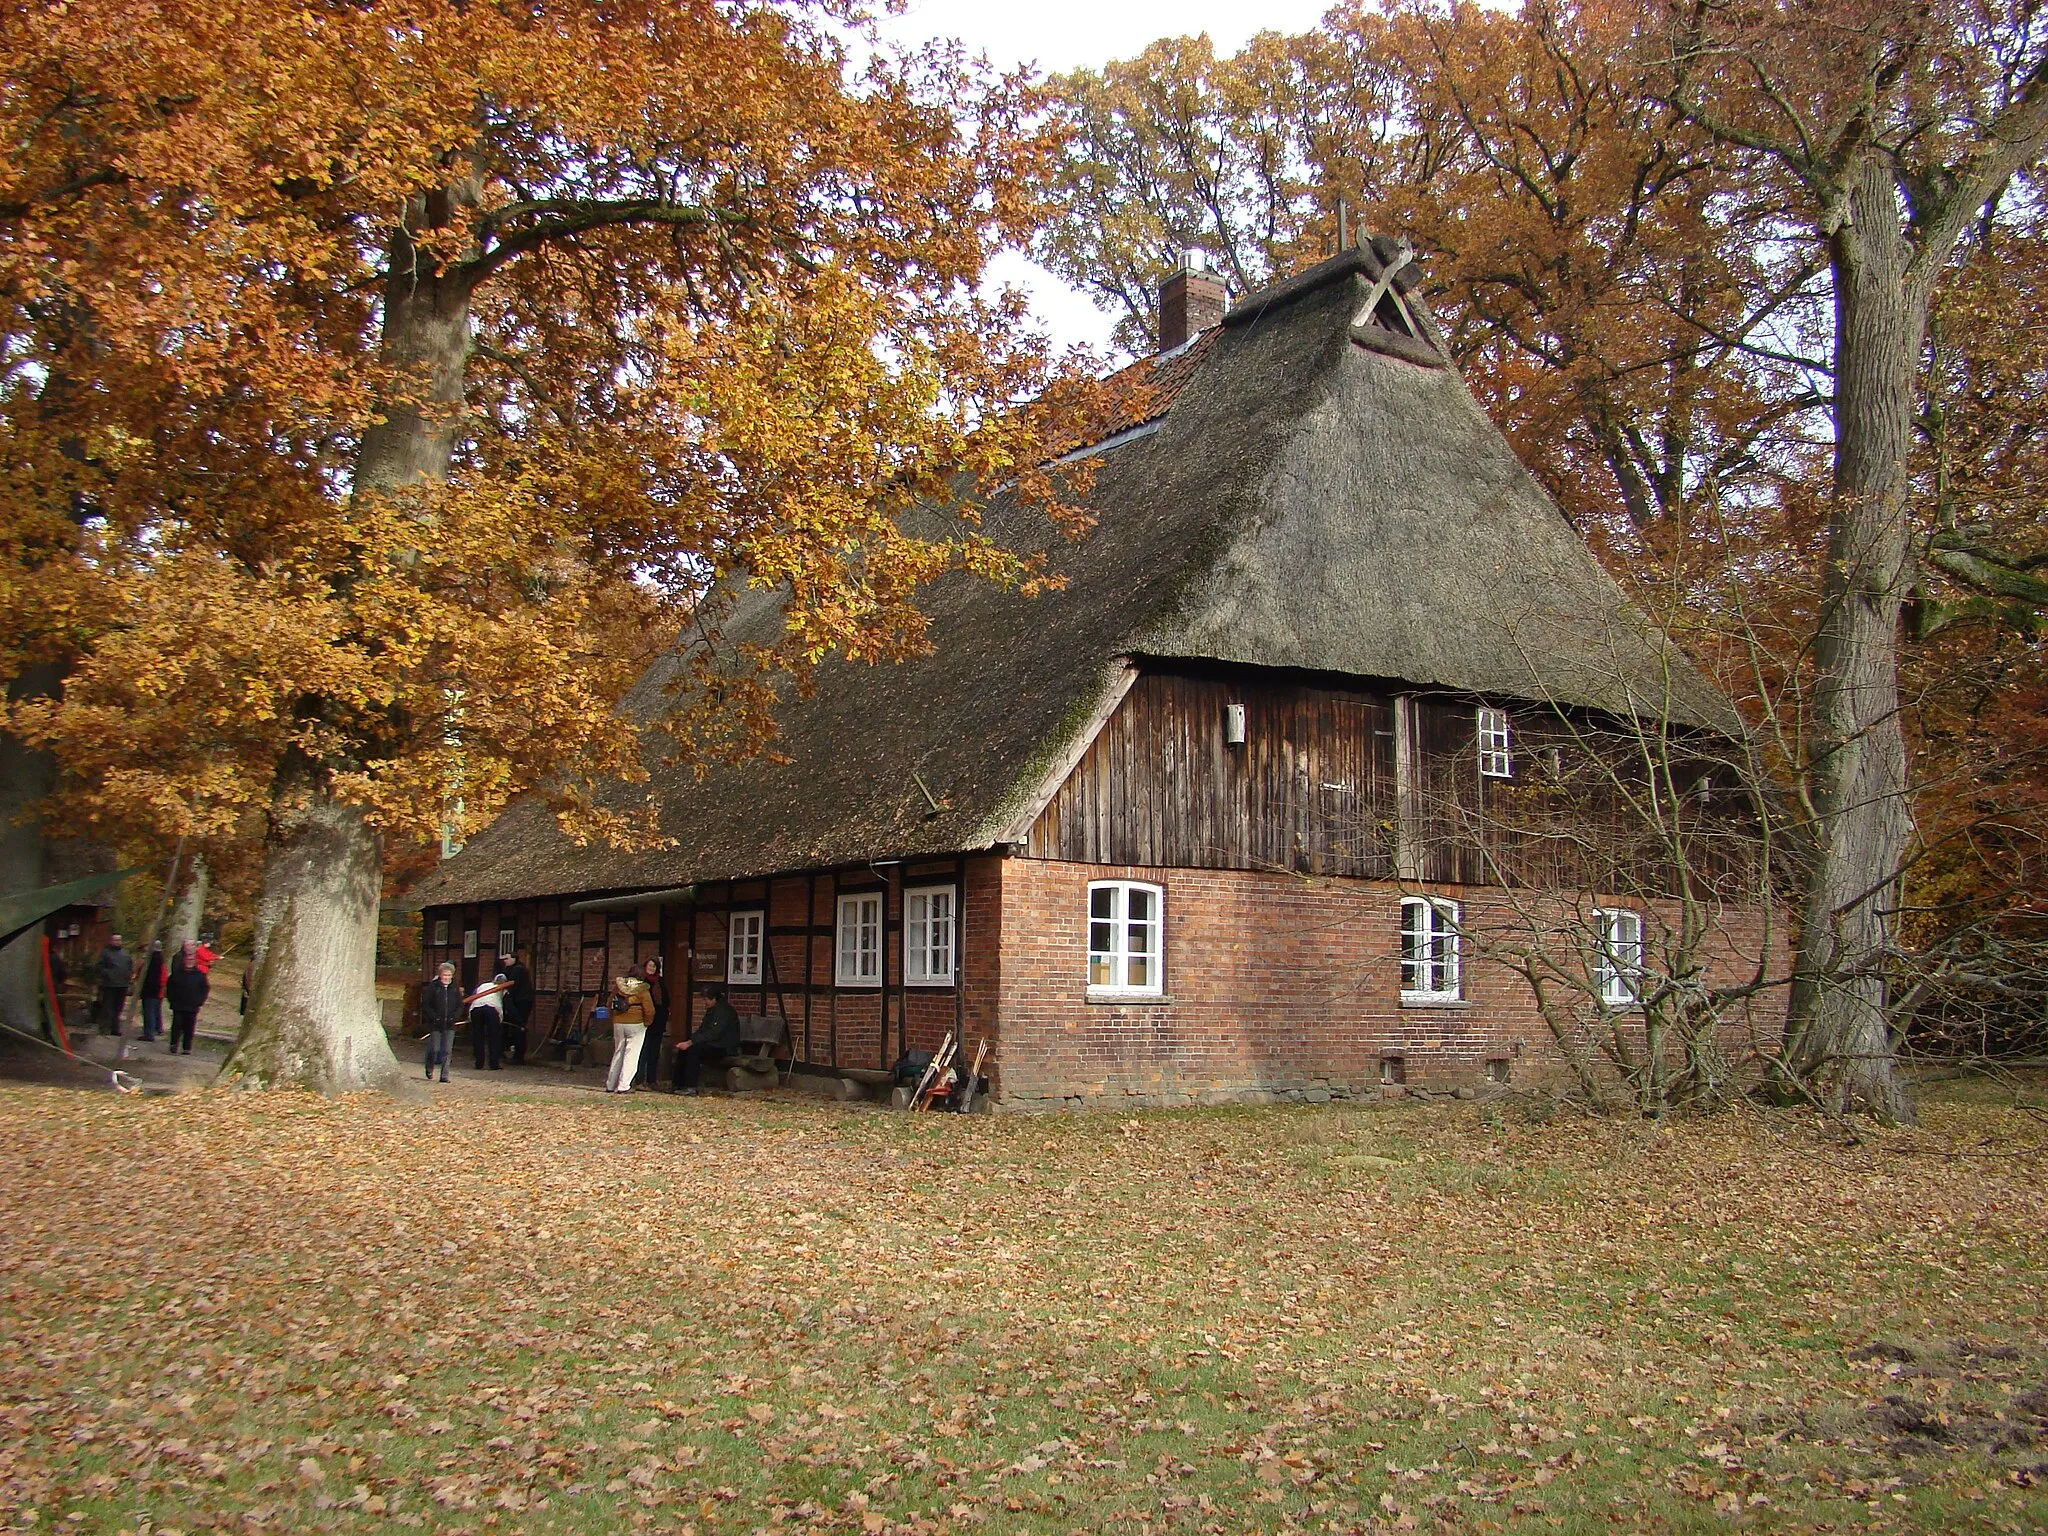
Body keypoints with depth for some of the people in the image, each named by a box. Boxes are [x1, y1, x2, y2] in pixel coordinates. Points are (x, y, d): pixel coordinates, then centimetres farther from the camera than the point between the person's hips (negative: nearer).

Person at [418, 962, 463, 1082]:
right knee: (434, 1049, 1)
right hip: (435, 1025, -2)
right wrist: (434, 1017, -13)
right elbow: (425, 1005, -3)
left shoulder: (455, 989, 7)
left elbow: (460, 1006, 11)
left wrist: (454, 1017, -6)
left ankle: (444, 1076, 5)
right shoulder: (432, 987, -2)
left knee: (447, 1051, 0)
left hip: (450, 1025, 2)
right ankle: (429, 1070, 28)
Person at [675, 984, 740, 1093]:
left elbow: (713, 1034, -24)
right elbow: (702, 1030, 19)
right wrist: (689, 1041, 0)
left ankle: (692, 1087, -27)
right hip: (711, 1045, 10)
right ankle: (679, 1085, -5)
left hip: (723, 1048, -10)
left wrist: (691, 1042, -24)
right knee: (682, 1051, -6)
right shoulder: (711, 1010, 16)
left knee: (693, 1050, -28)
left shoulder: (725, 1010, -16)